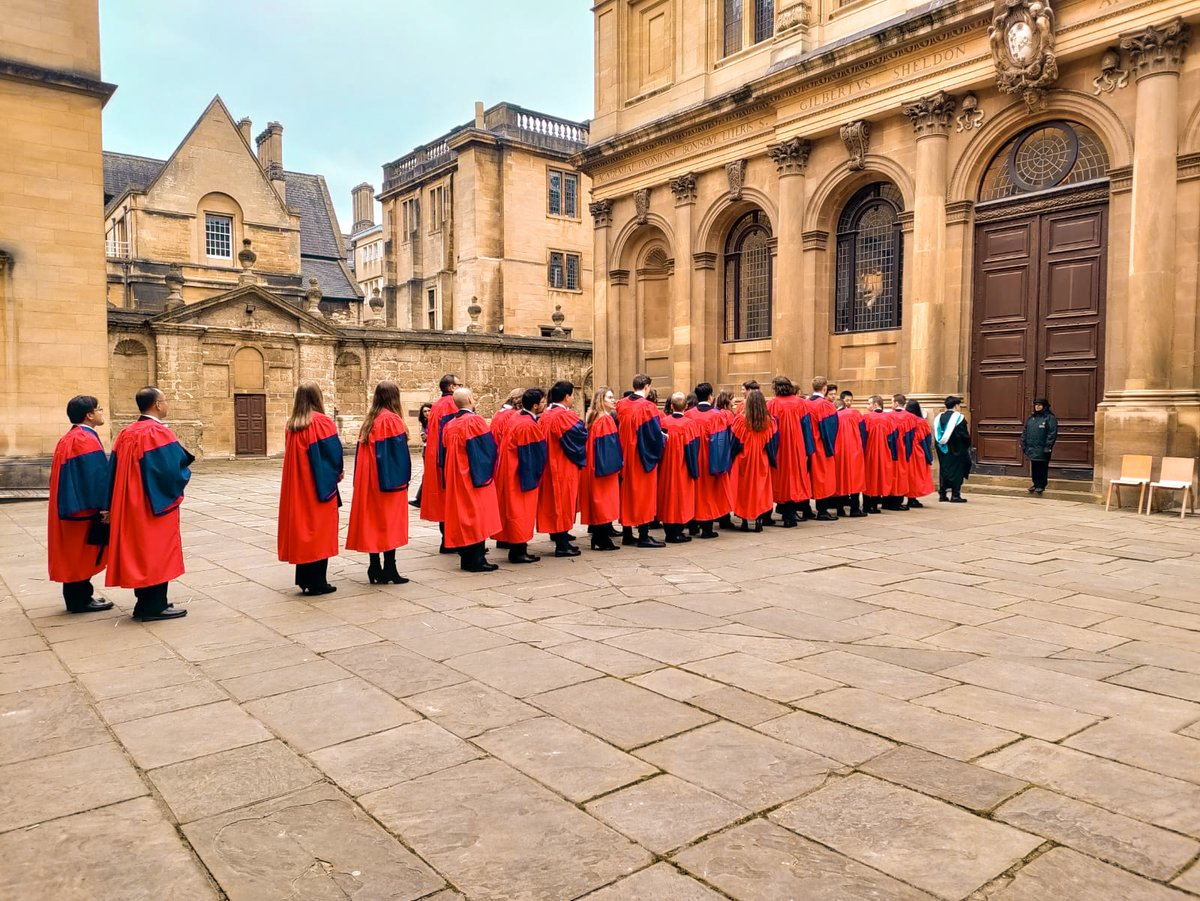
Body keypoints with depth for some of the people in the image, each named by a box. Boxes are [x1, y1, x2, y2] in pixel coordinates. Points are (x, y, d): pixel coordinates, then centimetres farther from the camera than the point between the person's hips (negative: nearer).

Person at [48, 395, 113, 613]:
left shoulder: (67, 439, 14)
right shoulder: (87, 440, -17)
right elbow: (97, 476, -21)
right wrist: (104, 507, -19)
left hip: (68, 506, 10)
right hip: (83, 506, -10)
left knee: (73, 554, 14)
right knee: (82, 553, -1)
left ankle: (76, 597, 21)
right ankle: (80, 599, 6)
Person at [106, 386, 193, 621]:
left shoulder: (125, 434, 8)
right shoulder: (159, 433, -17)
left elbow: (115, 473, 10)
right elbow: (172, 470, -21)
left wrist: (112, 508, 15)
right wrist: (185, 474, 1)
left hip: (131, 505, 8)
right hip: (157, 505, -8)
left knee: (140, 551, 14)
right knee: (157, 551, 0)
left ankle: (144, 603, 21)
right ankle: (155, 606, 5)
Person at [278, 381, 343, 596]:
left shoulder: (291, 425, 7)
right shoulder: (322, 422, -12)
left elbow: (292, 455, 13)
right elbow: (333, 452, -13)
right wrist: (338, 472, 6)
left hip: (297, 486, 6)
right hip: (320, 485, -6)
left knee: (302, 527, 12)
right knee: (320, 529, 1)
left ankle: (304, 579, 15)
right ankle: (317, 582, 4)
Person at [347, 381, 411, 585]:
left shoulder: (369, 420, 10)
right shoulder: (392, 419, -11)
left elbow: (362, 451, 11)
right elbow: (399, 451, -14)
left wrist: (363, 479, 14)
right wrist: (403, 478, -6)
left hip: (368, 480, 7)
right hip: (389, 481, -7)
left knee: (372, 521, 9)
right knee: (389, 523, -1)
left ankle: (375, 569, 11)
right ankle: (389, 570, 1)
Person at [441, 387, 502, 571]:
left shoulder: (449, 425, 7)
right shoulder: (475, 421, -12)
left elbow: (444, 454, 12)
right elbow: (489, 449, -11)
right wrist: (486, 473, 5)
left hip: (454, 479, 7)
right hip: (474, 477, -7)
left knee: (462, 514, 11)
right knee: (477, 515, -2)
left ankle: (465, 558, 15)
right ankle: (477, 559, -2)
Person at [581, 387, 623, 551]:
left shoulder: (593, 418, 13)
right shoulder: (606, 419, -13)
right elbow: (610, 444, -18)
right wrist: (616, 464, -12)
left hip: (593, 468, 9)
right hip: (605, 466, -9)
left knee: (597, 501, 12)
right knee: (605, 501, -4)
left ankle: (597, 537, 17)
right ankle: (603, 540, -2)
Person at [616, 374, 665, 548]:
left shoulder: (621, 405, 3)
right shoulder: (647, 407, -15)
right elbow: (655, 434, -14)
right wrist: (658, 450, 4)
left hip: (625, 457, 6)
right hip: (643, 458, -6)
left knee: (627, 493, 13)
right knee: (644, 494, 1)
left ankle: (627, 535, 18)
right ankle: (643, 536, 2)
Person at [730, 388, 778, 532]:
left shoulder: (741, 419, -14)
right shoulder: (769, 421, -5)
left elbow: (734, 441, -8)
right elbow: (773, 442, 1)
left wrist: (733, 457, 6)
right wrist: (772, 459, 13)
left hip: (744, 461, -2)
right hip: (762, 462, 2)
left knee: (744, 488, 8)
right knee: (760, 488, 10)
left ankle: (744, 520, 9)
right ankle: (759, 520, 8)